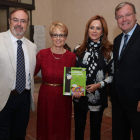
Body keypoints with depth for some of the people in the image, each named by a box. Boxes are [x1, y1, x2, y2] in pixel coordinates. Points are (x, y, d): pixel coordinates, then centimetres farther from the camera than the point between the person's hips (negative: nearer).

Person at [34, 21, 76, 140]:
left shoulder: (71, 56, -4)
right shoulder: (42, 54, -6)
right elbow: (31, 73, -2)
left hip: (64, 98, 1)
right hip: (46, 97, 0)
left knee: (62, 128, 16)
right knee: (46, 127, 14)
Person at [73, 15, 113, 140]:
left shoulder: (109, 51, -4)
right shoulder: (79, 49, 0)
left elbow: (112, 75, -1)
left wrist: (99, 85, -15)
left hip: (98, 96, -1)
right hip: (79, 96, 1)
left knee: (95, 128, 16)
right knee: (79, 127, 16)